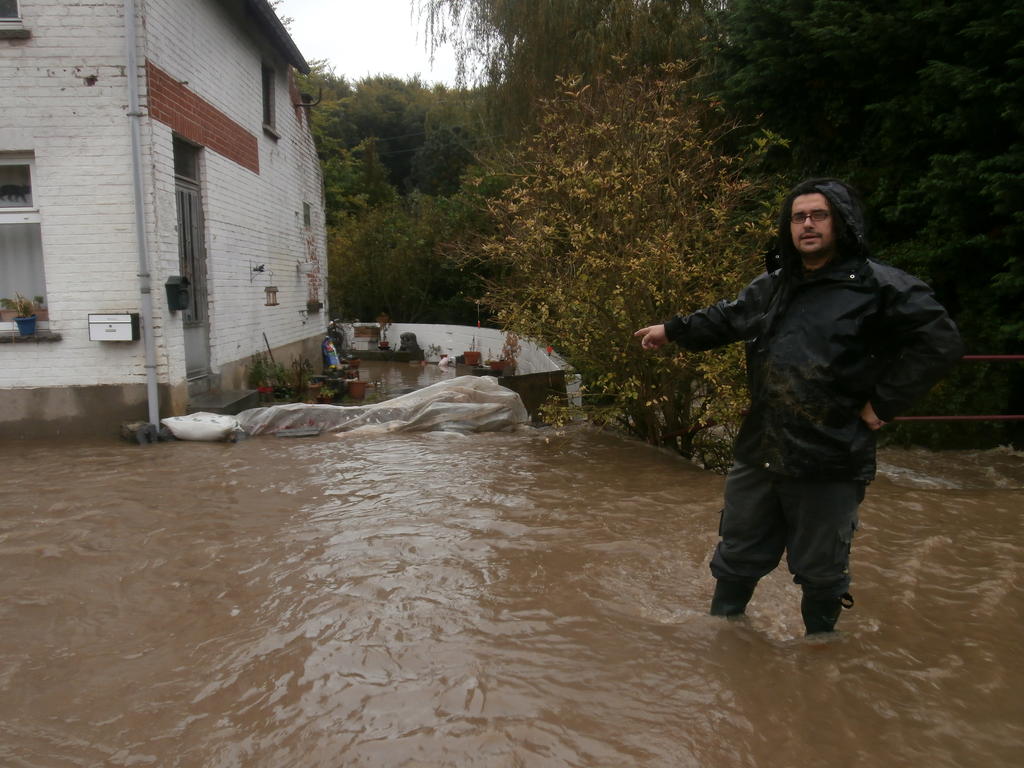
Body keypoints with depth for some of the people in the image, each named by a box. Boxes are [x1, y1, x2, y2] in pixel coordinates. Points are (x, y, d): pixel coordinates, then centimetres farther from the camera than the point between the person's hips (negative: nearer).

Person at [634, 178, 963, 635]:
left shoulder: (878, 286, -8)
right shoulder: (772, 288, 12)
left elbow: (939, 342, -11)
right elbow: (727, 319, 27)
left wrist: (883, 403, -12)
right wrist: (672, 330, 31)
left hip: (828, 463, -5)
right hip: (758, 455, 6)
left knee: (821, 574, 12)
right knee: (736, 560, 19)